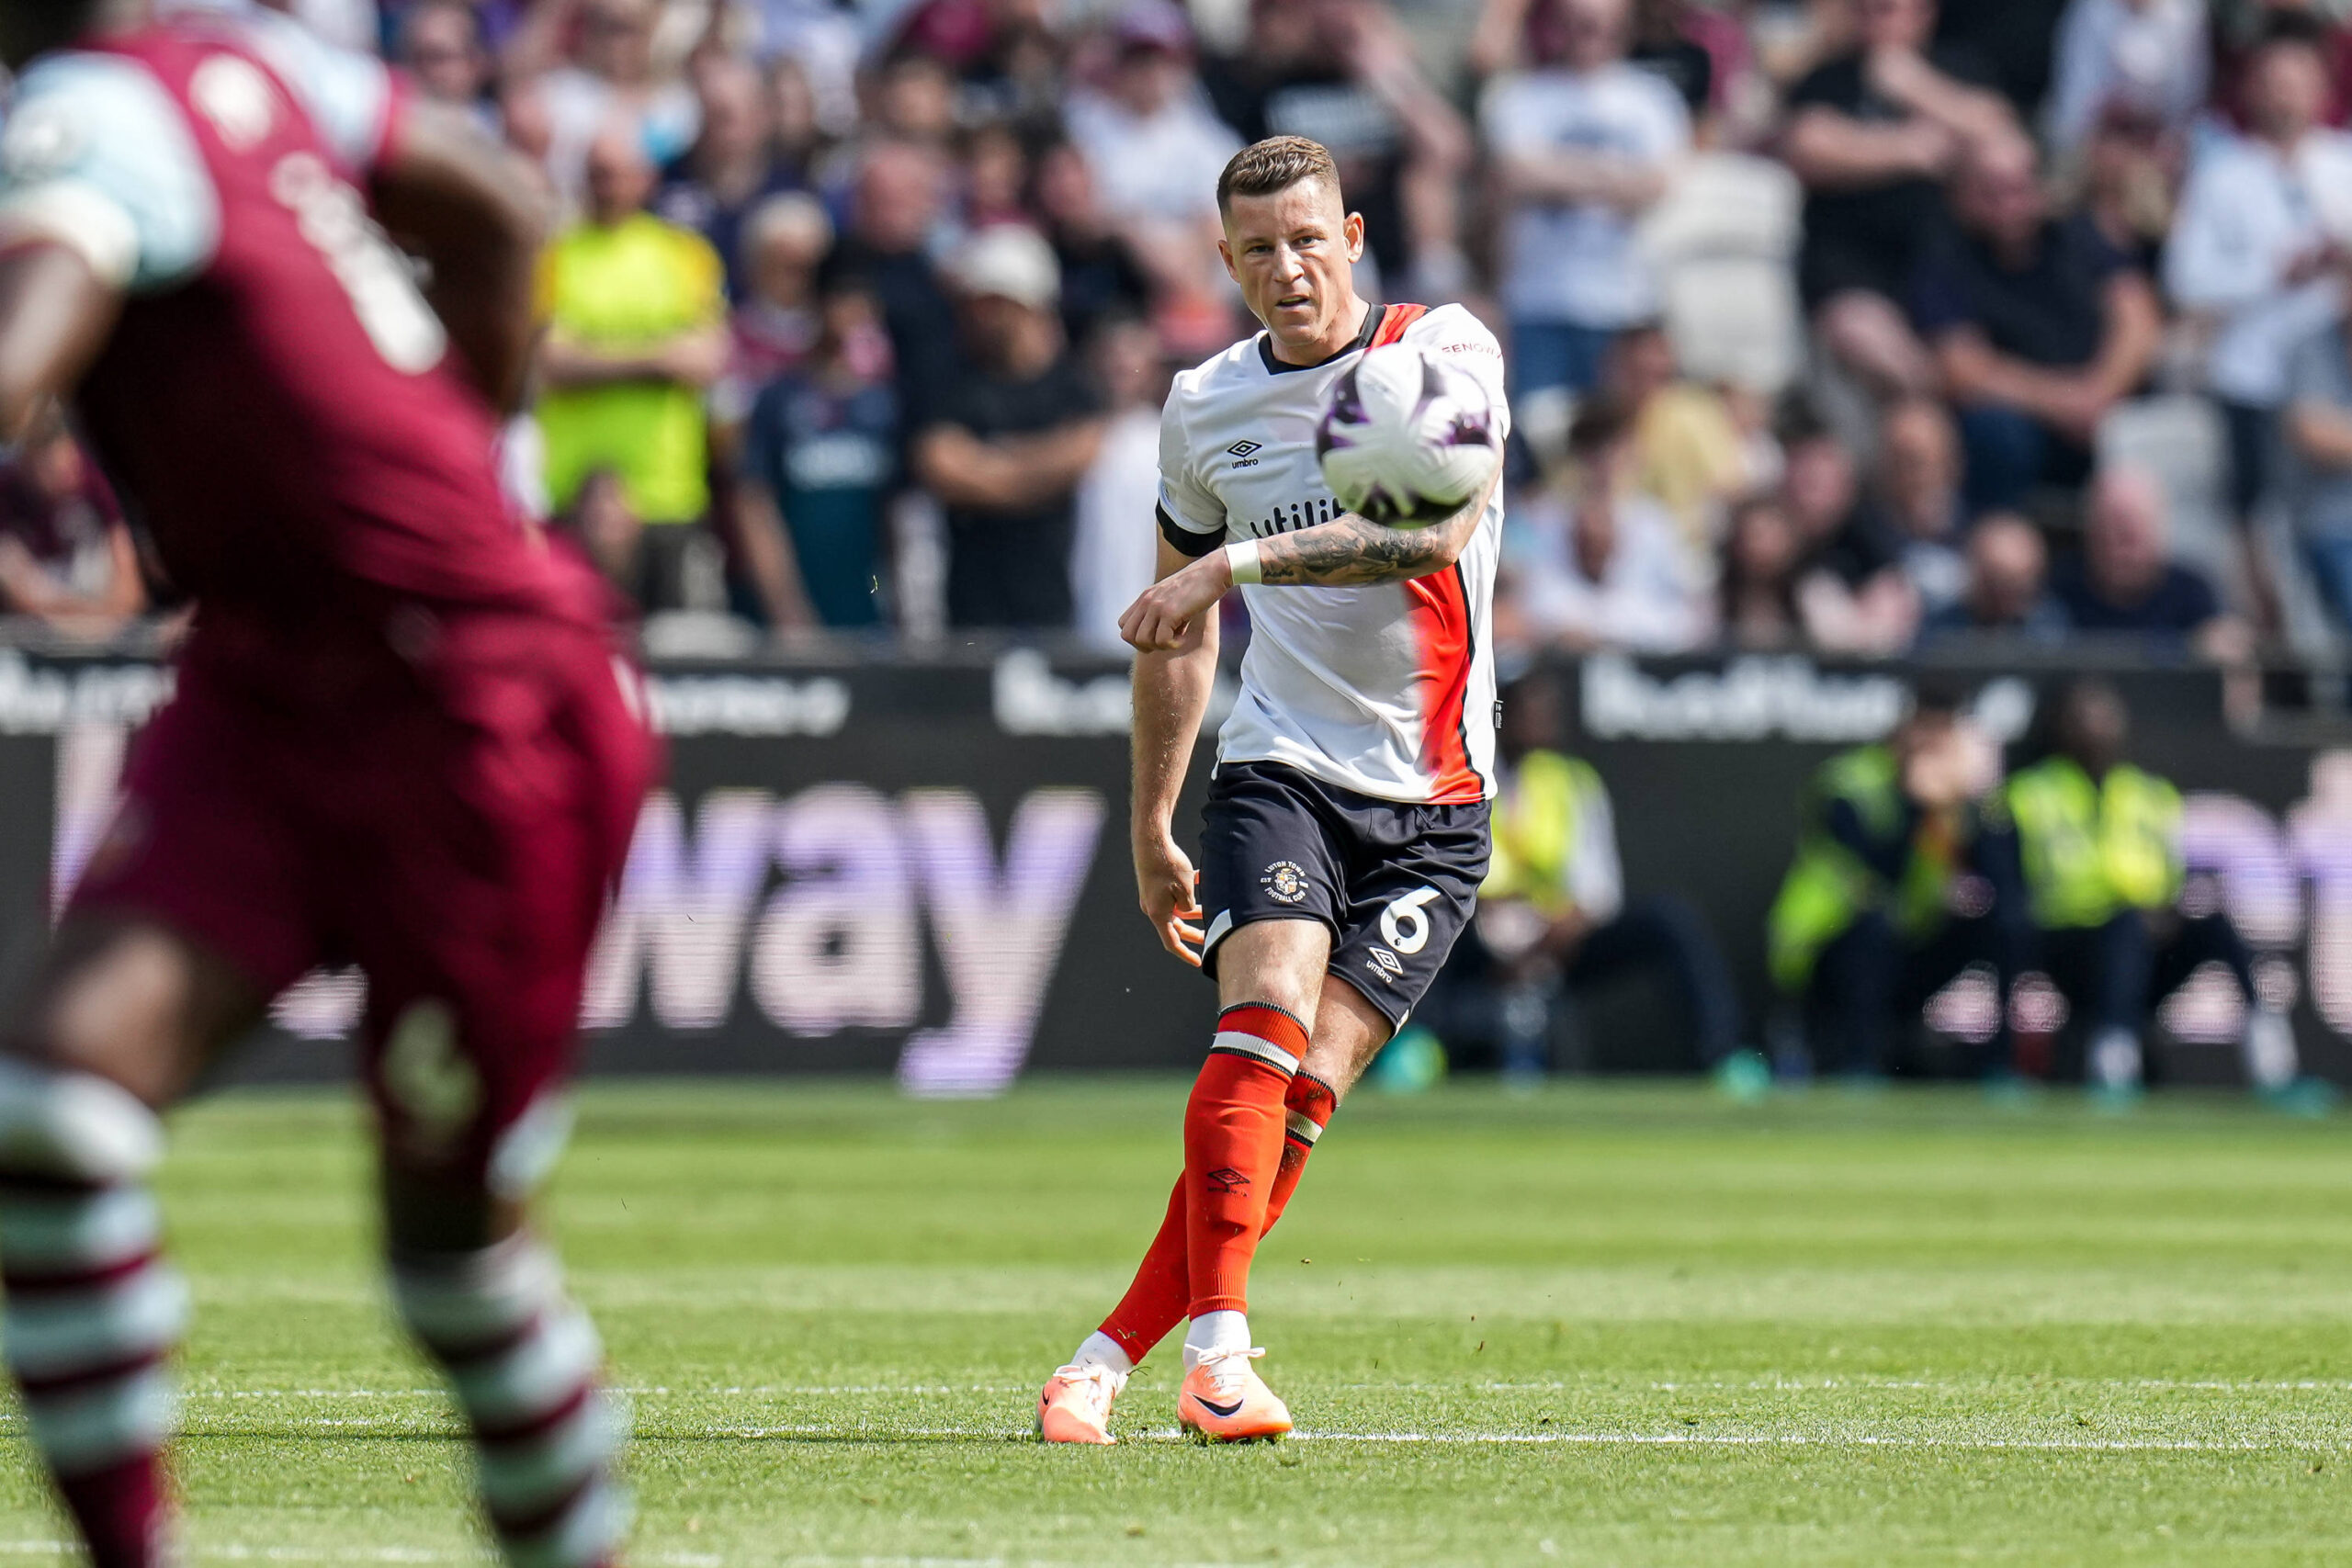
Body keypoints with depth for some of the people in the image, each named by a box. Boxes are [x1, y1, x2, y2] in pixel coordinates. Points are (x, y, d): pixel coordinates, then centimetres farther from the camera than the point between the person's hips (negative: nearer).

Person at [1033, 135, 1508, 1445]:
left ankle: (1111, 1359, -2)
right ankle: (1219, 1348, -29)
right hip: (1281, 766, 2)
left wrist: (1239, 562, -31)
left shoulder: (1448, 350, -5)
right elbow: (1181, 635, 21)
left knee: (1308, 1088, -9)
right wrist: (1151, 831, 22)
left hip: (1434, 806, -2)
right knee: (1268, 1016, -24)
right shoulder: (1205, 411, 8)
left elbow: (1437, 531, -23)